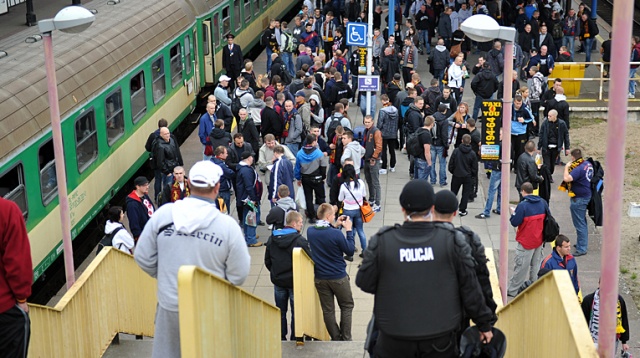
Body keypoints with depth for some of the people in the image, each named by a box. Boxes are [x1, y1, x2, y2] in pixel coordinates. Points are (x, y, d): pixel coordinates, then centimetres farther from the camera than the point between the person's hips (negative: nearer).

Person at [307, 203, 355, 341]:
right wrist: (349, 230, -5)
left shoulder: (310, 231, -7)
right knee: (347, 306, 15)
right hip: (338, 277, -4)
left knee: (328, 310, 12)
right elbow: (350, 251, -10)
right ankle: (346, 338, 16)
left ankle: (336, 338, 19)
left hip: (320, 277, 4)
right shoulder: (336, 234, -23)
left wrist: (335, 225, 10)